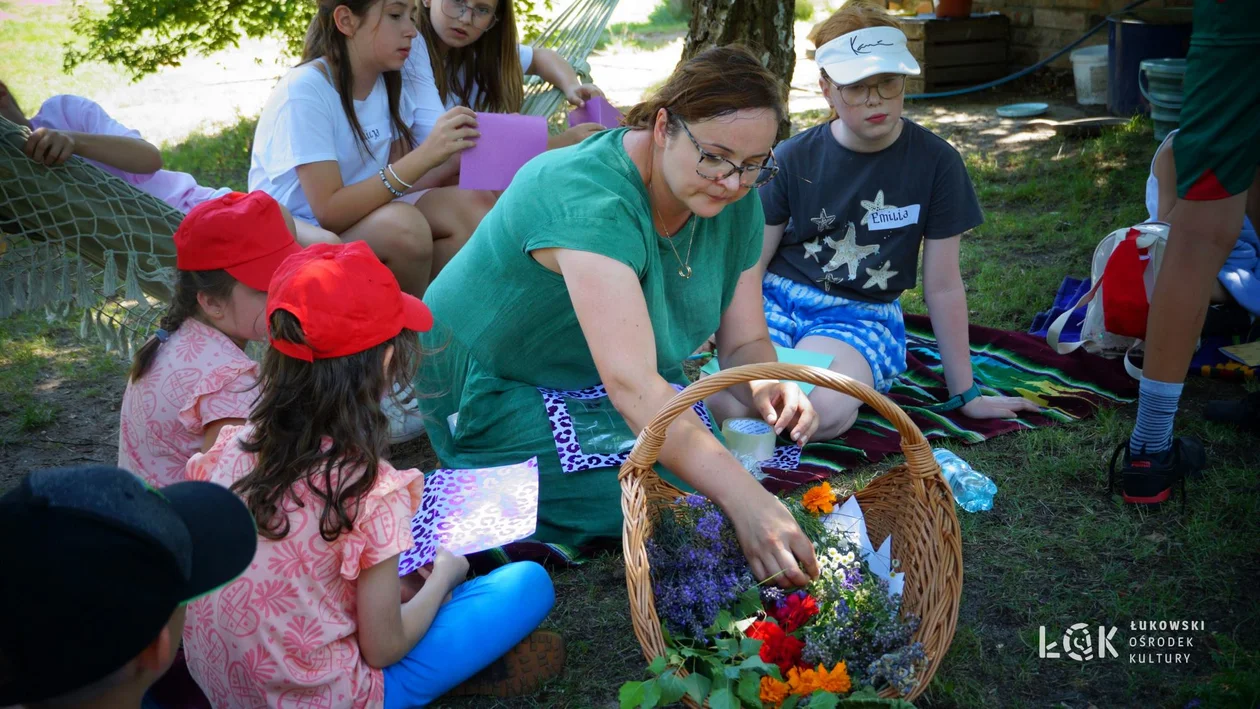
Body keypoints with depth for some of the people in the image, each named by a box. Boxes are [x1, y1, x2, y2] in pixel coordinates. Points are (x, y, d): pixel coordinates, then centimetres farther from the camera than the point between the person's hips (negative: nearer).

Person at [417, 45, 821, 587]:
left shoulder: (735, 201, -8)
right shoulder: (590, 197, -33)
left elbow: (747, 342, -3)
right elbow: (631, 384, -43)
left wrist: (764, 386, -28)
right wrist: (747, 502, -49)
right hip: (501, 390, -7)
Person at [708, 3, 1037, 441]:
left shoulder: (935, 161, -7)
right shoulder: (793, 158, -4)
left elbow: (943, 286, -1)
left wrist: (965, 395, 3)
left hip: (862, 316, -1)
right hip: (778, 299, 2)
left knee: (822, 412, -35)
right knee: (735, 408, -28)